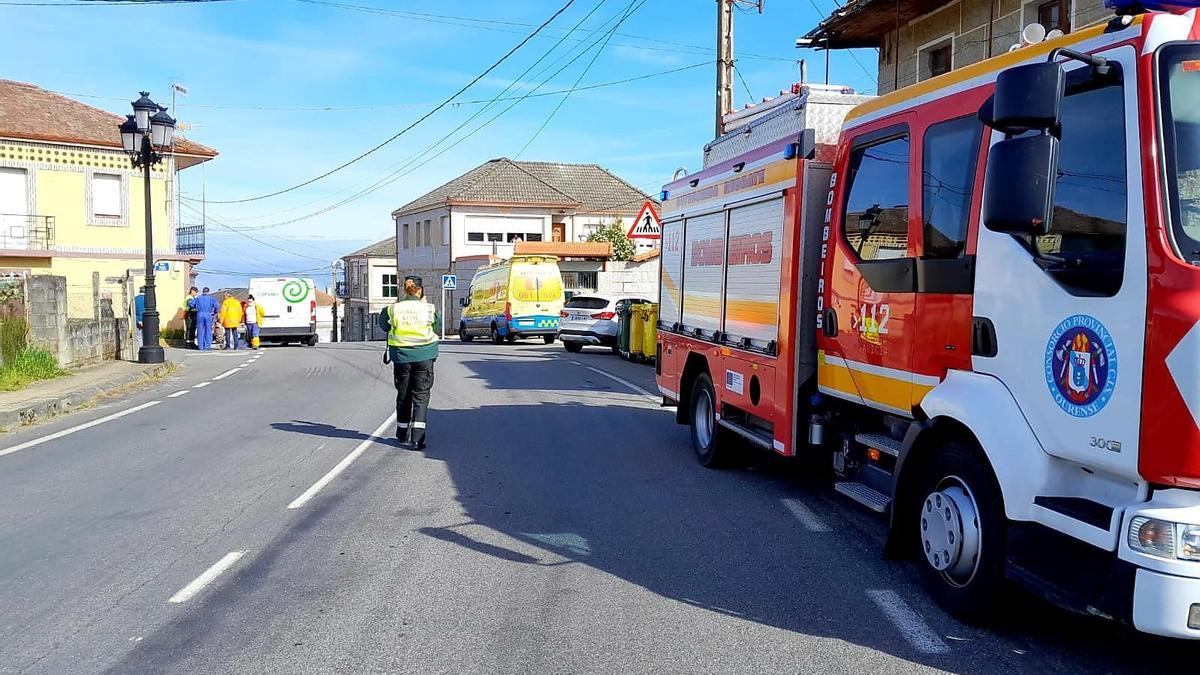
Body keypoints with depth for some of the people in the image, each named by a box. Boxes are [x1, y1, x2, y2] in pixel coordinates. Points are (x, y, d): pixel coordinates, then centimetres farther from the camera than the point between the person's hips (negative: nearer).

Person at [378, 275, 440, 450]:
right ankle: (417, 438, -7)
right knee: (421, 396, 3)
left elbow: (384, 325, 11)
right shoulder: (429, 309, -6)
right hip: (424, 357, -1)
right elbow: (438, 328, 10)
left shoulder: (393, 309, -5)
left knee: (403, 396, 15)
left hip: (401, 358, 1)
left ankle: (403, 436, 26)